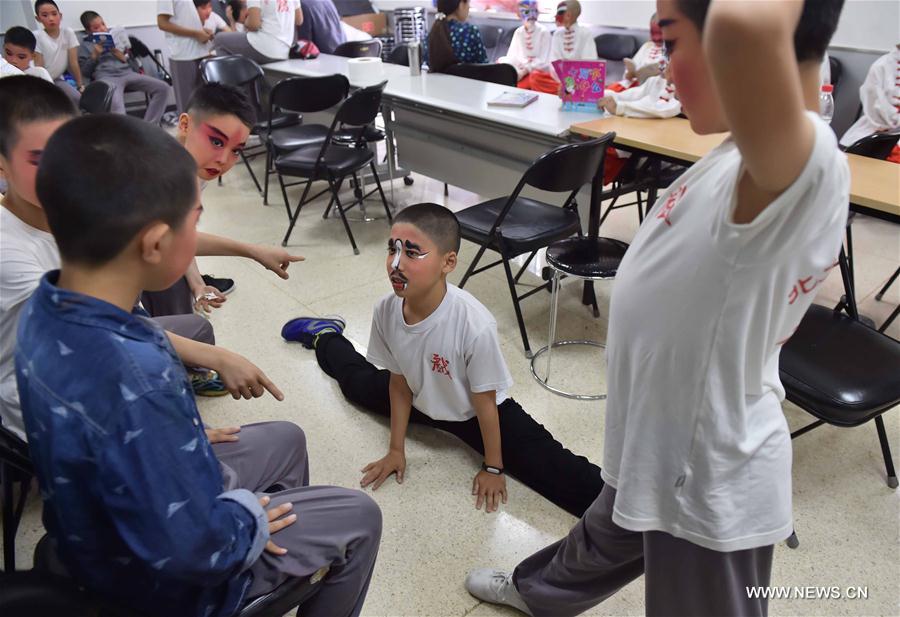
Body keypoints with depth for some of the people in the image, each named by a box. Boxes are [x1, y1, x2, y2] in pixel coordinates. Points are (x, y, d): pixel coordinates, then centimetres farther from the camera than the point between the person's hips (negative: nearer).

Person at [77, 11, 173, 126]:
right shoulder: (86, 45, 21)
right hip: (106, 77, -4)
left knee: (163, 88, -21)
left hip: (128, 73, 4)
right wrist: (95, 55, -1)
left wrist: (124, 58, 2)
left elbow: (135, 65, 23)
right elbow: (84, 72, 9)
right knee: (115, 104, -40)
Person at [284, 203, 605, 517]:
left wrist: (493, 468, -12)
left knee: (544, 464, -22)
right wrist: (396, 450, -1)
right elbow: (399, 383, -9)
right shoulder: (386, 311, -26)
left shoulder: (475, 325, -41)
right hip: (422, 402, 5)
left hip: (474, 411, -5)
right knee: (359, 381, 25)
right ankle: (326, 337, 56)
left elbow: (484, 401, -25)